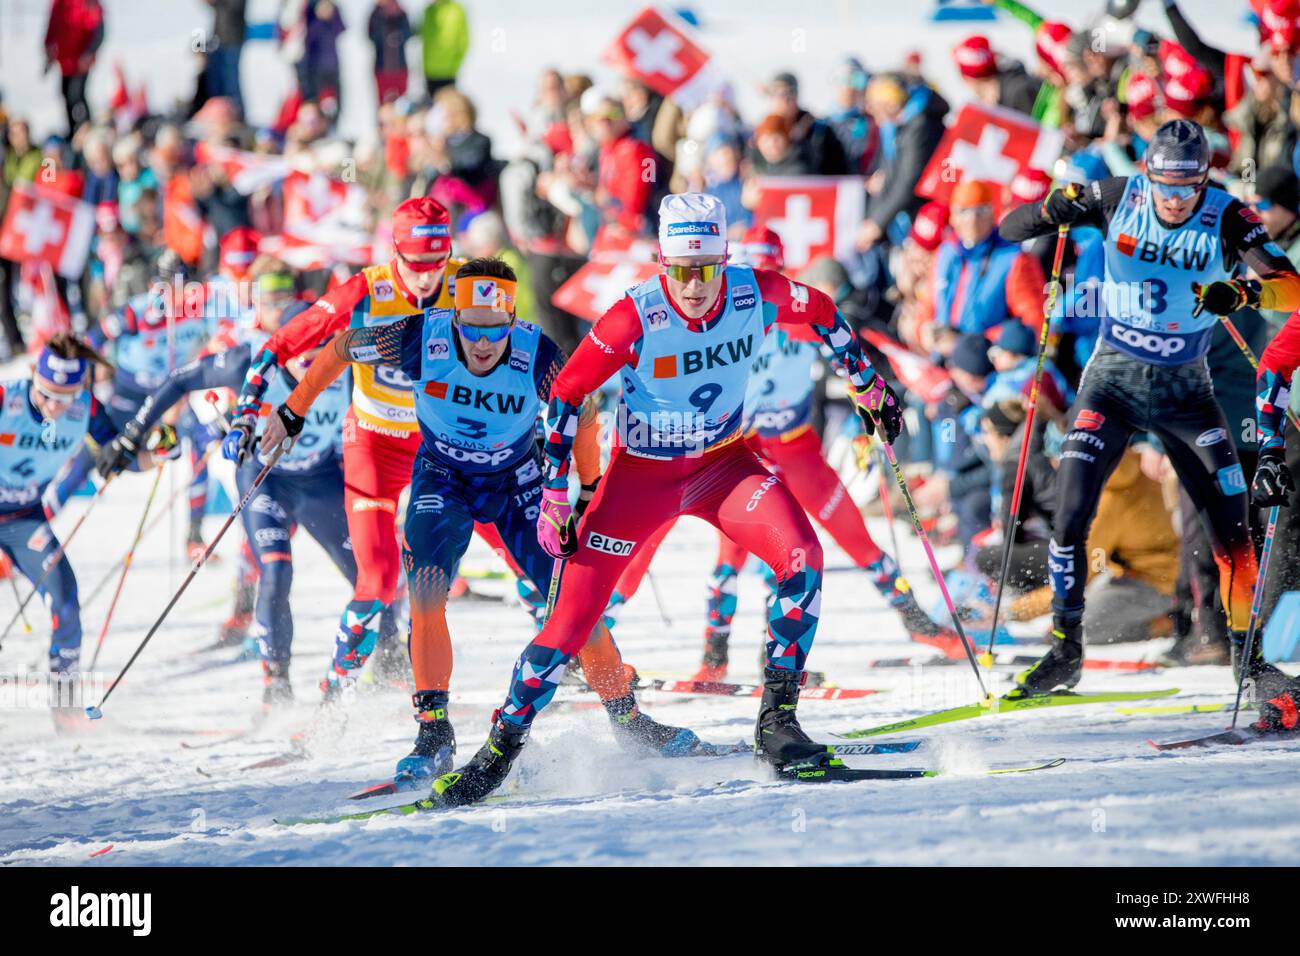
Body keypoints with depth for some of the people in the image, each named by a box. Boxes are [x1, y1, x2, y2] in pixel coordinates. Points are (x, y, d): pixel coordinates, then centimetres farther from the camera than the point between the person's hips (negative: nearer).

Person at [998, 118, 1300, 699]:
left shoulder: (1226, 219, -14)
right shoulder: (1119, 198, -11)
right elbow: (1010, 229, -7)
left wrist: (1243, 293, -45)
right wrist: (1053, 210, -29)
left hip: (1184, 389, 0)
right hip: (1113, 378, 0)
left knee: (1230, 525, -7)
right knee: (1071, 515, -10)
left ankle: (1248, 656, 8)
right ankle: (1065, 650, 5)